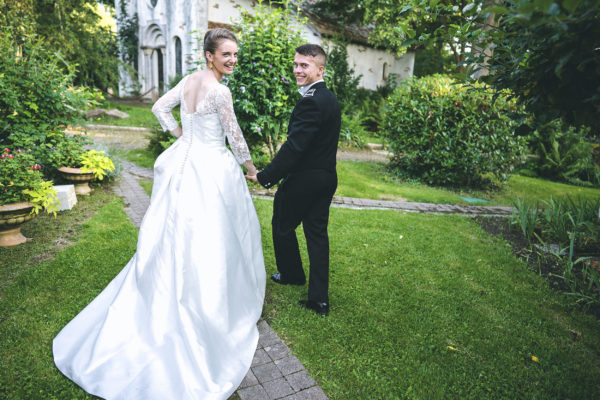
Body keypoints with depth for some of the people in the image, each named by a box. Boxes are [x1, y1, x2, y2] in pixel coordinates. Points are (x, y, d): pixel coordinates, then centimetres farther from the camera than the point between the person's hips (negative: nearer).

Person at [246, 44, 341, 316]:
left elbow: (294, 147, -25)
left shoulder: (310, 102, -20)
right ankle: (319, 299, 17)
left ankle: (292, 274, 36)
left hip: (304, 180, -9)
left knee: (282, 226, 14)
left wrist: (265, 176, -19)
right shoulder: (330, 98, 11)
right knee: (317, 232, 11)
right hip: (327, 177, 9)